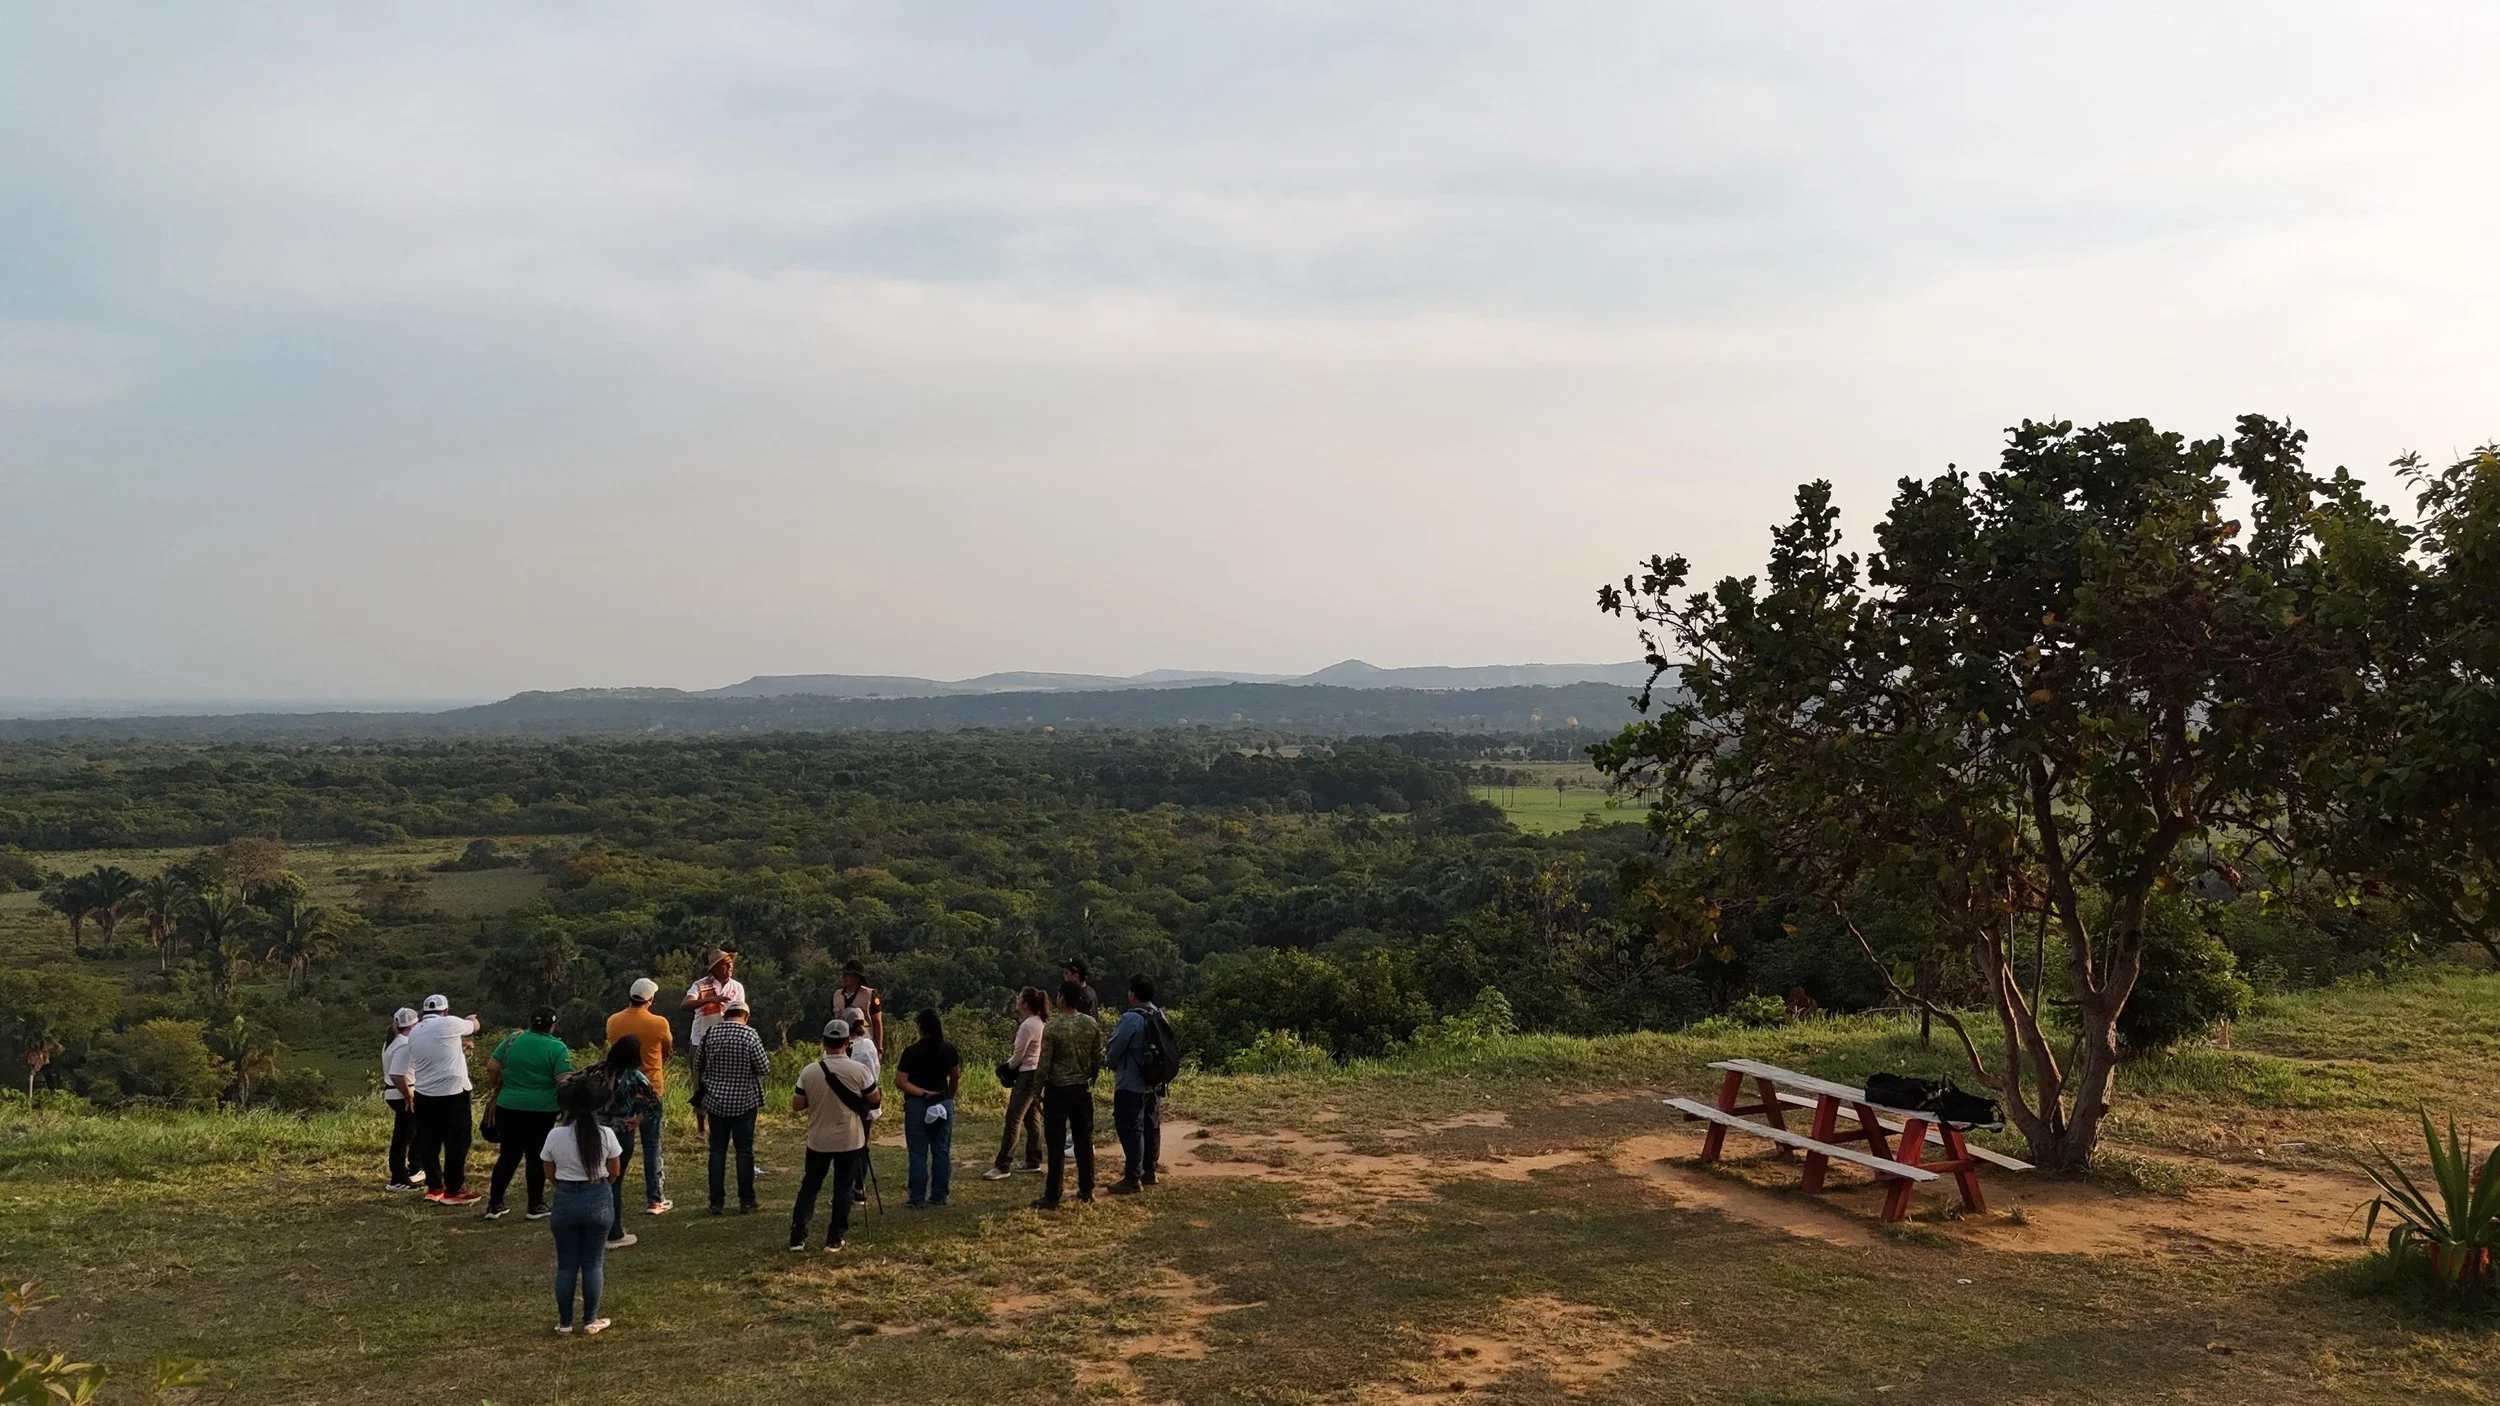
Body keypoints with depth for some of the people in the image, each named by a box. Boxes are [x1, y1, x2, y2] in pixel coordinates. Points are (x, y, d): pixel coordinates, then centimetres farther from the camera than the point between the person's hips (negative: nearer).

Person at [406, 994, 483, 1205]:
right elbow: (474, 1026, 7)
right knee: (457, 1142, 1)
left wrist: (459, 1045, 27)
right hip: (452, 1094, -7)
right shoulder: (448, 1024, -10)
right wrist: (472, 1019, 29)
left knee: (428, 1142, 13)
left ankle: (434, 1187, 19)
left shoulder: (414, 1033, 9)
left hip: (424, 1095, 7)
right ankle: (453, 1190, 4)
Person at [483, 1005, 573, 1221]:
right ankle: (536, 1206, 14)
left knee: (508, 1156, 13)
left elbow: (492, 1067, 4)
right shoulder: (557, 1048, -9)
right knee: (536, 1157, 7)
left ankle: (494, 1205, 16)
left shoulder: (513, 1039, 3)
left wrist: (495, 1090, 19)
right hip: (541, 1109, -4)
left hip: (508, 1106, 4)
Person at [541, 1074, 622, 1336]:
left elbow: (549, 1173, 3)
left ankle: (565, 1322, 20)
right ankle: (590, 1320, 17)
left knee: (566, 1265, 12)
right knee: (593, 1263, 11)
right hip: (599, 1199, 0)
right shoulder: (606, 1135, -12)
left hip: (566, 1199, 0)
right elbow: (615, 1172, 1)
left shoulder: (555, 1135, -11)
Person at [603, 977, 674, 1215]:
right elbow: (668, 1051, 3)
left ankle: (612, 1195, 16)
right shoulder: (659, 1023, -13)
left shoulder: (613, 1022, -4)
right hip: (651, 1089, -3)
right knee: (651, 1146, 4)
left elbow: (613, 1048, 9)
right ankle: (654, 1200, 5)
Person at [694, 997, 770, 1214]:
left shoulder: (709, 1034, -1)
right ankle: (746, 1201, 8)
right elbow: (764, 1068, -12)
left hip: (716, 1101, 3)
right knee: (745, 1151, 5)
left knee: (717, 1151, 8)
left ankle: (716, 1202, 9)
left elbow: (698, 1065, 9)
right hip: (744, 1101, -3)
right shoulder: (750, 1036, -13)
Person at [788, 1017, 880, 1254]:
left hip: (818, 1141, 2)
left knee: (809, 1186, 14)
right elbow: (875, 1099, -1)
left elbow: (796, 1106, 0)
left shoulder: (809, 1072, -9)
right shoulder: (859, 1070, -14)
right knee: (843, 1188, 8)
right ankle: (834, 1240, 9)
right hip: (850, 1141, -2)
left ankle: (797, 1238, 10)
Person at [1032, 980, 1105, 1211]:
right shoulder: (1092, 1025, 0)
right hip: (1082, 1090, 4)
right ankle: (1086, 1190, 20)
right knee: (1084, 1141, 13)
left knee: (1057, 1145, -1)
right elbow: (1097, 1059, 6)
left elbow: (1044, 1064, -13)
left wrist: (1037, 1092, -4)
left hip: (1058, 1090, -4)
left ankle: (1052, 1197, 1)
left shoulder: (1052, 1027, -14)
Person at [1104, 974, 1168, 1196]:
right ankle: (1149, 1171, 25)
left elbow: (1114, 1049, -16)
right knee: (1151, 1127, 15)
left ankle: (1133, 1178, -5)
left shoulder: (1131, 1018, -20)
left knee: (1130, 1130, -5)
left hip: (1130, 1085, -8)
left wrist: (1108, 1061, 9)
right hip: (1154, 1084, 9)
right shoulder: (1160, 1016, 6)